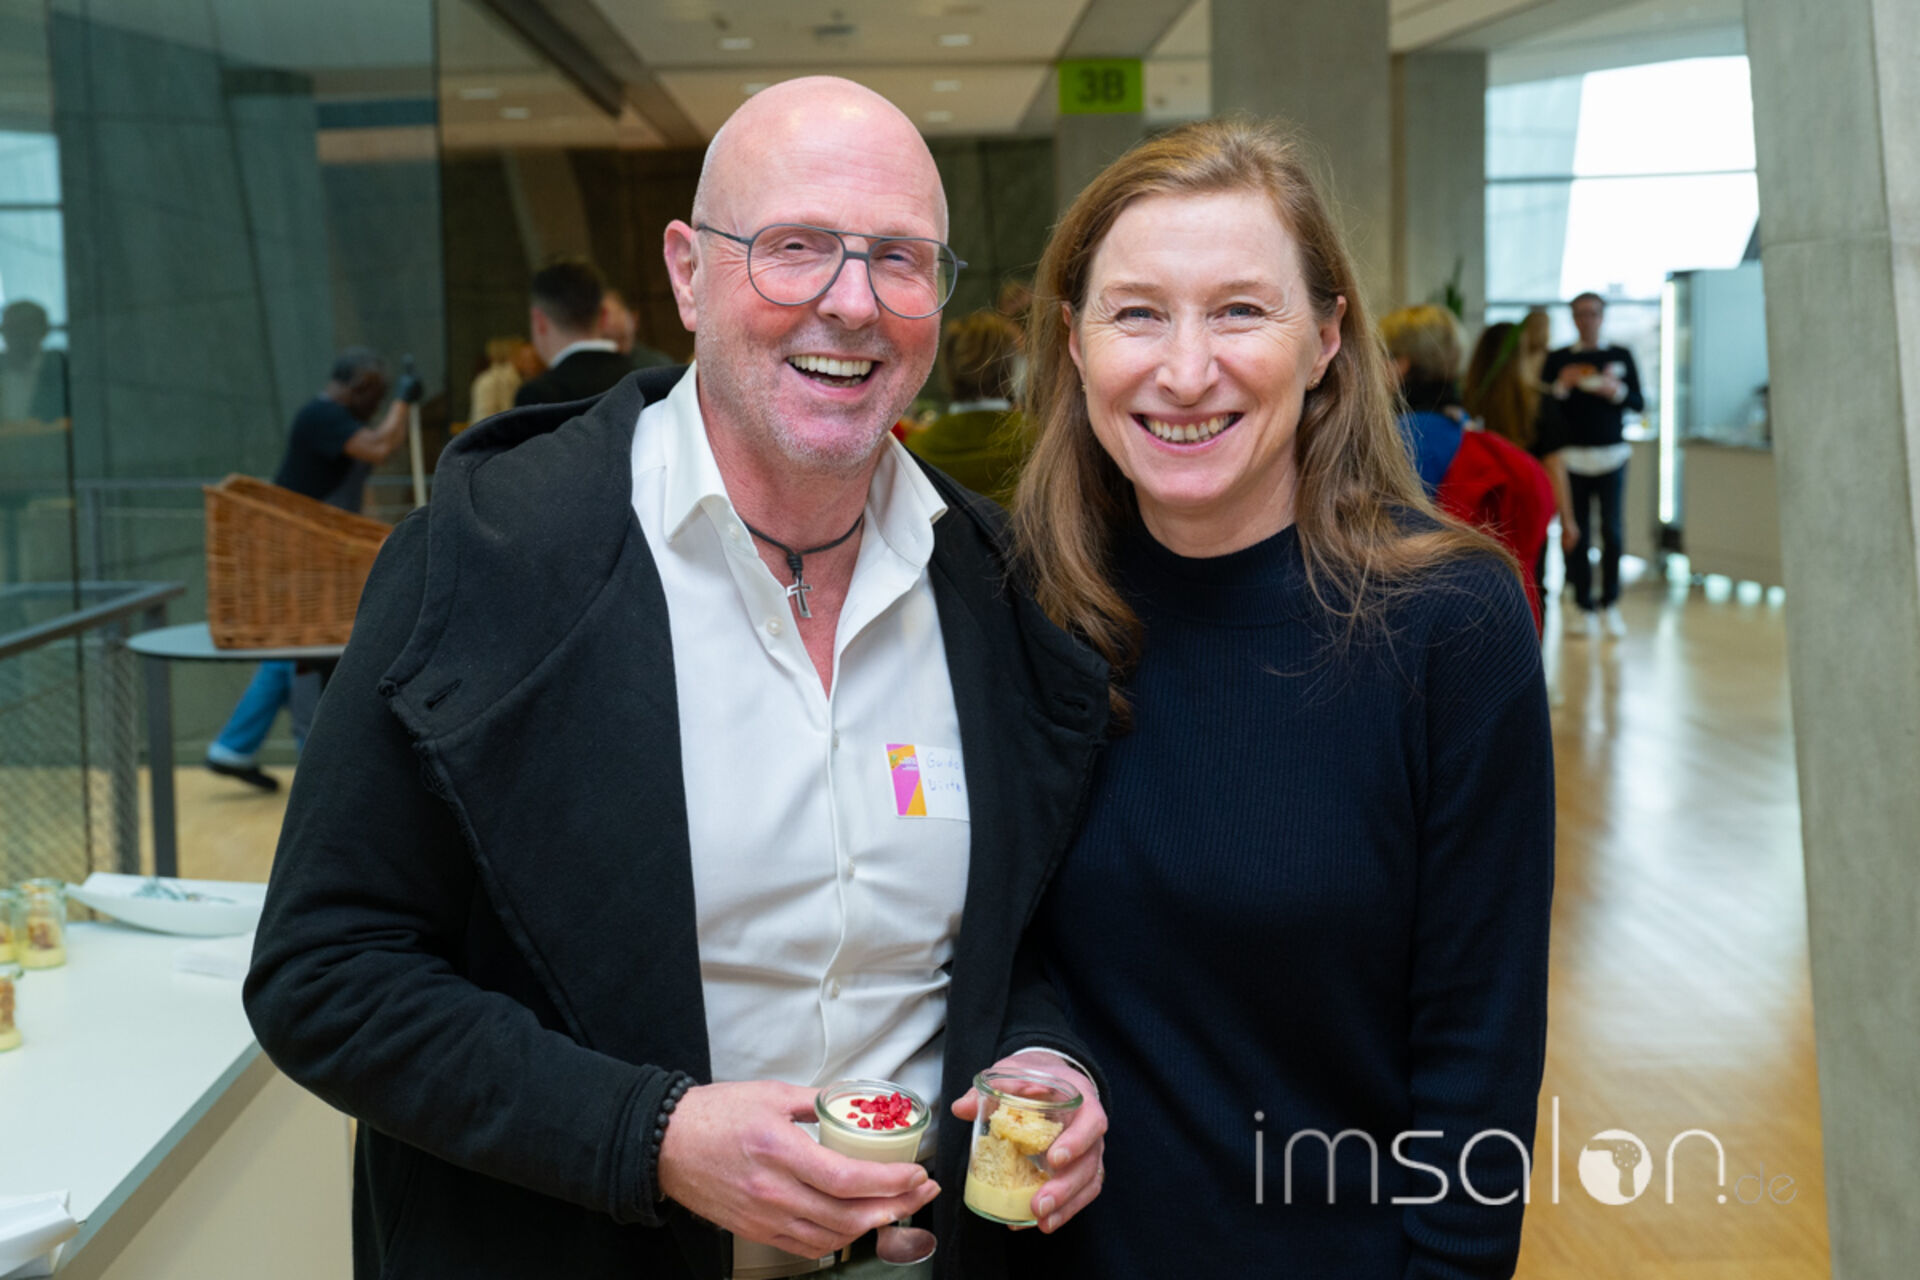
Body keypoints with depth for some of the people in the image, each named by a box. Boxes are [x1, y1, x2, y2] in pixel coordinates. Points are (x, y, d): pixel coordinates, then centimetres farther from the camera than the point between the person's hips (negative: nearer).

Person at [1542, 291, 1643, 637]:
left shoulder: (1621, 356, 9)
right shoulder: (1558, 359, 7)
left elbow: (1639, 403, 8)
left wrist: (1616, 390, -11)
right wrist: (1562, 385, -12)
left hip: (1611, 454, 0)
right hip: (1572, 456, 0)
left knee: (1611, 531, -7)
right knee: (1577, 536, -3)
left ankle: (1610, 605, 7)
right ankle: (1586, 610, 4)